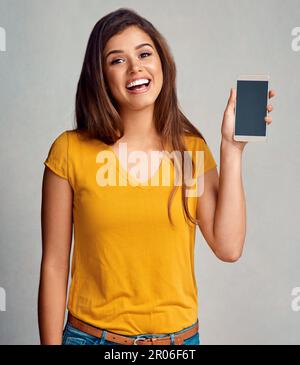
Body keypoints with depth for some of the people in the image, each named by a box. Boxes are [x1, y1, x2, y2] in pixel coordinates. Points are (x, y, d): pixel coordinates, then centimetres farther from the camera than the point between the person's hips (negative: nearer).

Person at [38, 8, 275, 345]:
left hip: (179, 335, 2)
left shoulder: (192, 148, -2)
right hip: (91, 333, -2)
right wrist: (51, 342, -6)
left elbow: (228, 248, -12)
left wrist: (231, 147, -12)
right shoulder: (70, 150, -9)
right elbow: (54, 265, -6)